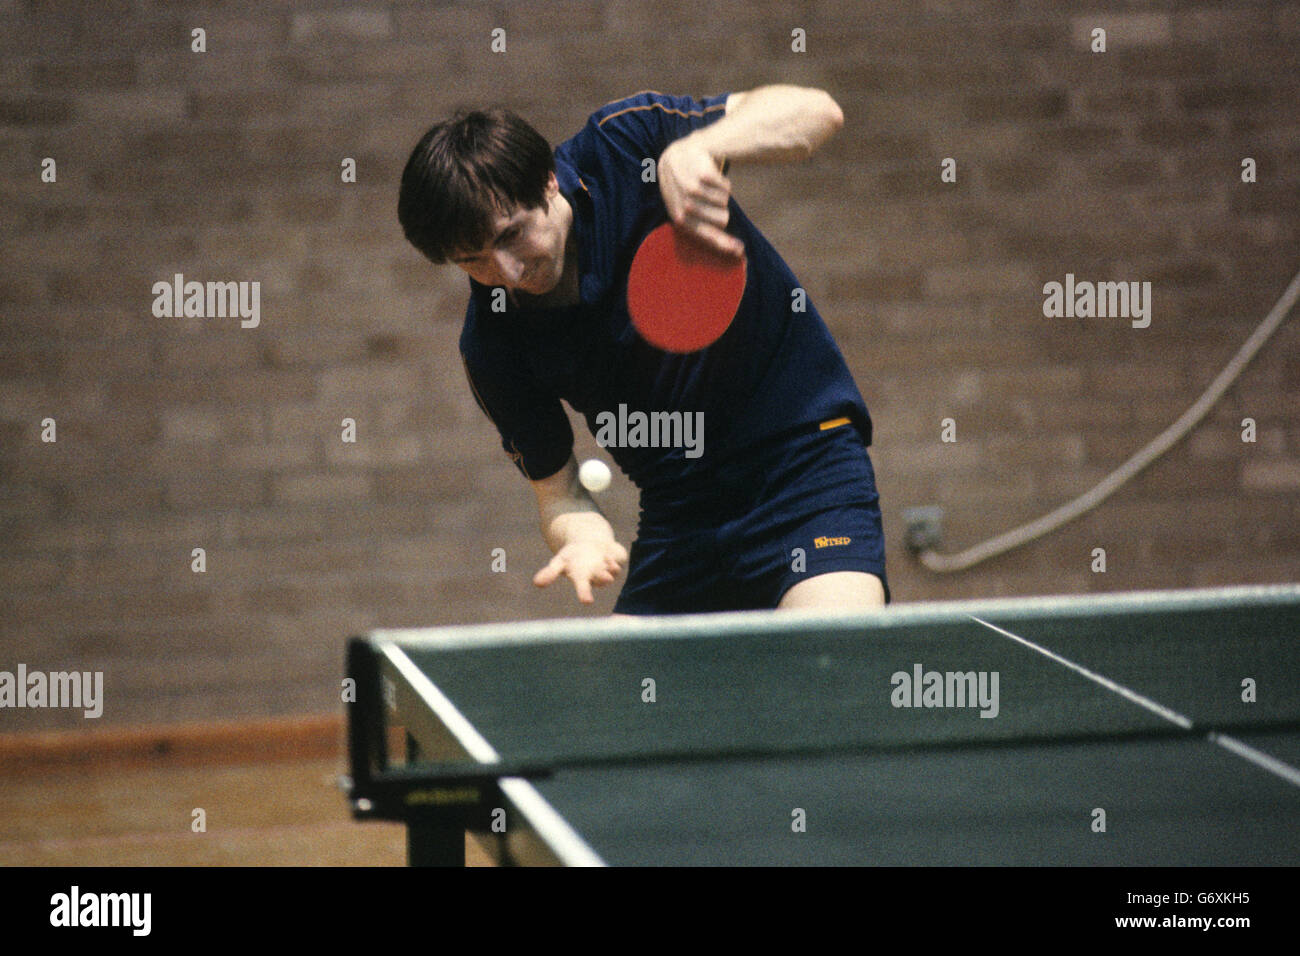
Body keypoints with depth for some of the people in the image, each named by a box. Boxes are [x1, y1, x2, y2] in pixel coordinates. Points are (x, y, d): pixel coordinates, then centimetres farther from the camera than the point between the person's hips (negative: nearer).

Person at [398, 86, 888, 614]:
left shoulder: (621, 145, -13)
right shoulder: (492, 346, -7)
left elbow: (815, 111, -18)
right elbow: (557, 488, -1)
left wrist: (696, 147, -36)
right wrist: (583, 538, -25)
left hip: (809, 459, -4)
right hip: (680, 509, 4)